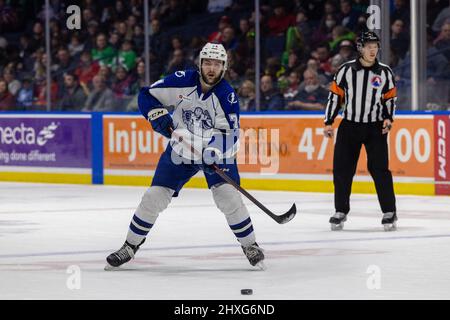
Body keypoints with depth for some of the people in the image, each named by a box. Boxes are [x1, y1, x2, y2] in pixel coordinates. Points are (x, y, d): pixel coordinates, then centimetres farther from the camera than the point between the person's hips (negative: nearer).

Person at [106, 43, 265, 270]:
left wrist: (213, 156, -35)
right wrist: (159, 116, -22)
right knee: (154, 197, -2)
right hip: (180, 149, 2)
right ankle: (130, 247, 13)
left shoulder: (227, 96, -19)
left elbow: (230, 134, -20)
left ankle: (250, 246, -1)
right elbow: (147, 95, -6)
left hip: (215, 152, -2)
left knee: (228, 196, -19)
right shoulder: (182, 82, -15)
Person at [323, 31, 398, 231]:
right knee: (342, 169, 0)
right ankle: (341, 211, 13)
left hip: (375, 127, -1)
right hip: (349, 125, 1)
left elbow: (390, 97, 9)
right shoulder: (346, 70, -2)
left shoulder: (385, 72, 0)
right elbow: (335, 95, 3)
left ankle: (389, 212, 0)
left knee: (379, 168, -7)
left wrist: (388, 118, -6)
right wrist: (329, 122, 1)